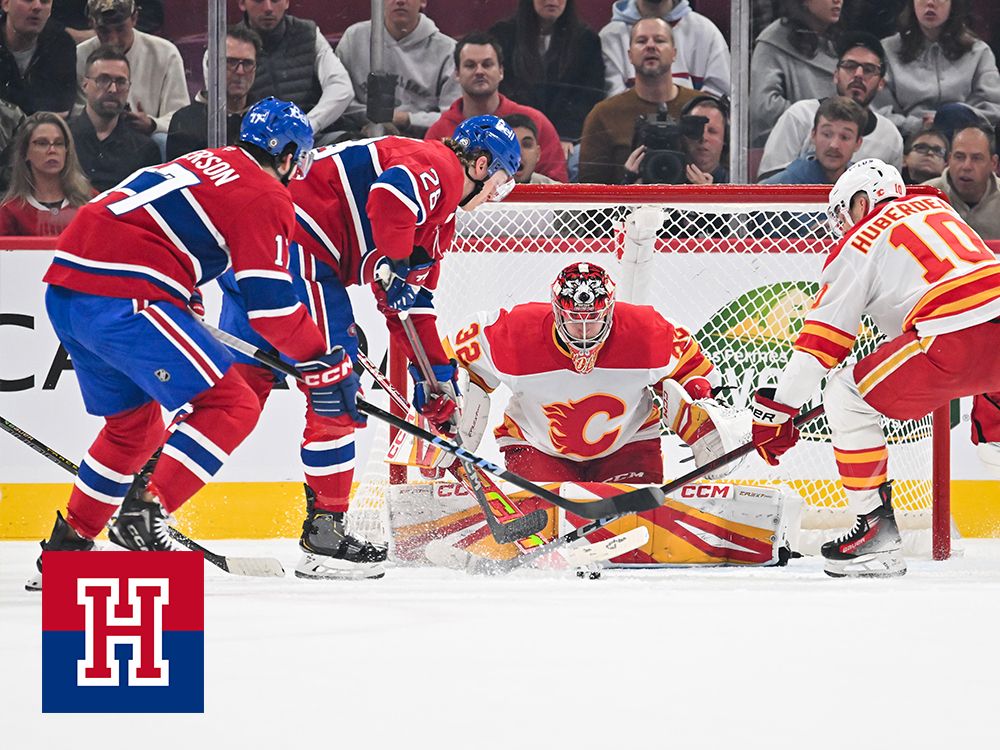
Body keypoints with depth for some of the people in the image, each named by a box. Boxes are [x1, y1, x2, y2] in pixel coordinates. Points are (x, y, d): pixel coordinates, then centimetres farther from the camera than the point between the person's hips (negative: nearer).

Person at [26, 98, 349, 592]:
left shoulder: (208, 164, 24)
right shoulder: (266, 197, -1)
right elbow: (271, 304, -8)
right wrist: (326, 365, 1)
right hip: (123, 301, -9)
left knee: (135, 425, 25)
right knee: (231, 406, -4)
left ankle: (65, 548, 26)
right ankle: (146, 517, -15)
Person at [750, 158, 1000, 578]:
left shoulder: (858, 246, 10)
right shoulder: (936, 208, 27)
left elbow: (821, 341, 9)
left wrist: (777, 408, 16)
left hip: (952, 339, -7)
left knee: (845, 399, 8)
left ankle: (877, 534, 6)